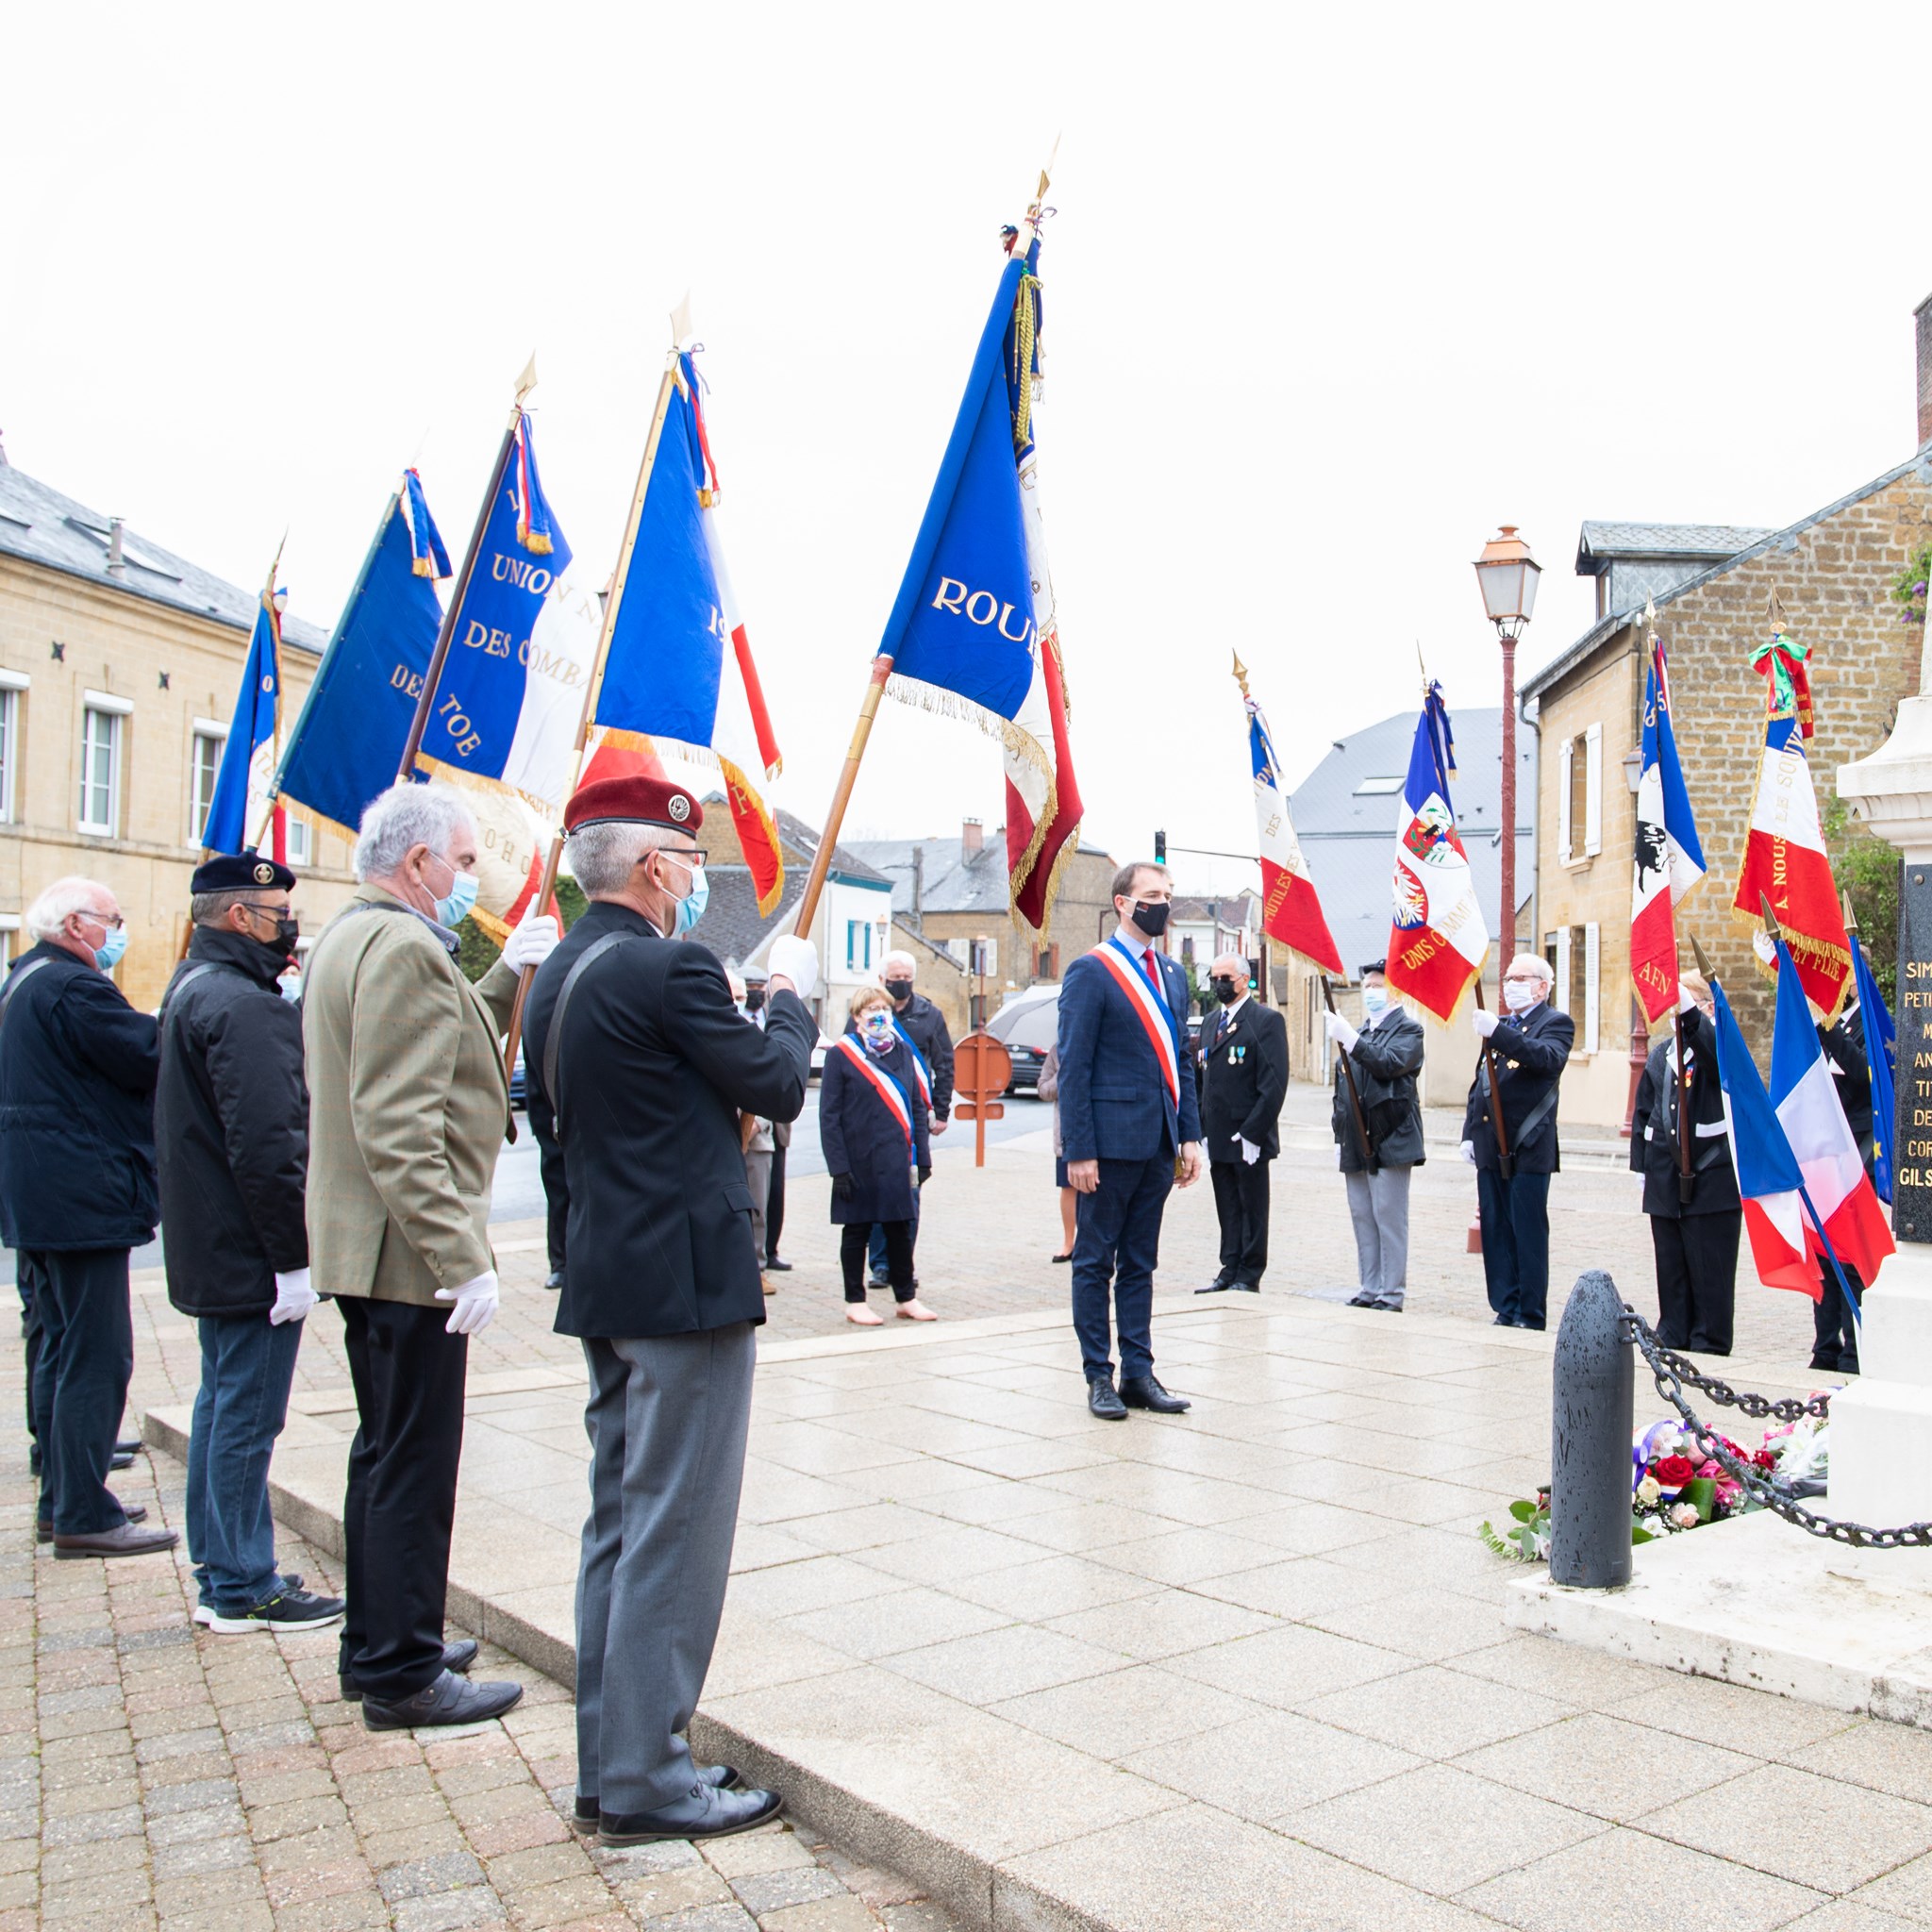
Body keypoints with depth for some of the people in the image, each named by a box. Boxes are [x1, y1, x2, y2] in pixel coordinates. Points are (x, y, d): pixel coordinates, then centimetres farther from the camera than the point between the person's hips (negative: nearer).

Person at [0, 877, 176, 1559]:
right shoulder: (74, 988, -17)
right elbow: (151, 1058, -21)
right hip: (81, 1200, -11)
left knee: (60, 1350, 17)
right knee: (96, 1358, -6)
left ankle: (60, 1501, 25)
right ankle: (84, 1517, -2)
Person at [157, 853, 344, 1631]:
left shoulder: (192, 988, 13)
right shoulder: (241, 1006, -21)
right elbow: (263, 1146, -26)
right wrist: (292, 1258, -22)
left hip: (210, 1251, 11)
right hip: (252, 1252, -11)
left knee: (222, 1406, 18)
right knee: (247, 1418, -1)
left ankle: (219, 1574, 28)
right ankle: (243, 1591, 9)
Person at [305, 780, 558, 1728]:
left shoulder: (346, 939, 14)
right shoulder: (402, 947, -19)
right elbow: (400, 1129, -26)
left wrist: (506, 975, 13)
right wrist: (462, 1259, -25)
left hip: (361, 1249, 11)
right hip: (406, 1253, -11)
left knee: (385, 1453, 20)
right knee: (414, 1464, -1)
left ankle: (375, 1645, 31)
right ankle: (403, 1676, 9)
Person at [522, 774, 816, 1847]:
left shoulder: (557, 974, 10)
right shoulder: (668, 969, -17)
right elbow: (779, 1085, -11)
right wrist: (792, 992, 6)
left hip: (604, 1277, 9)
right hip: (686, 1282, -9)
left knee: (618, 1525, 16)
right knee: (674, 1532, -1)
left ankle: (607, 1765, 25)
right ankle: (646, 1779, 8)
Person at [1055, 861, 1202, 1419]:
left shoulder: (1173, 975, 14)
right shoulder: (1091, 972, -8)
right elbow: (1073, 1068, -11)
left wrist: (1190, 1135, 9)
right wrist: (1079, 1151, -15)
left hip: (1157, 1144, 7)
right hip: (1110, 1141, -7)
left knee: (1139, 1263, 13)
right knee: (1095, 1262, 4)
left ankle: (1138, 1373, 19)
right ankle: (1099, 1378, 11)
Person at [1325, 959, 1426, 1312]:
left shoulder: (1408, 1029, -1)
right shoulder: (1360, 1033, 21)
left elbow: (1390, 1064, -21)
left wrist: (1351, 1039, -26)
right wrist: (1340, 1137, 16)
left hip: (1390, 1139, -7)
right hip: (1357, 1143, 7)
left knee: (1390, 1219, -5)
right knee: (1363, 1218, 9)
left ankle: (1391, 1296, -1)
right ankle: (1369, 1290, 16)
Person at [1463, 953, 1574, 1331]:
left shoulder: (1556, 1023, -2)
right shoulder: (1501, 1026, 20)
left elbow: (1549, 1058, -25)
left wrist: (1498, 1032, -34)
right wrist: (1469, 1133, 13)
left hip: (1528, 1148, -7)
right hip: (1491, 1147, 7)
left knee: (1528, 1233, -3)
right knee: (1495, 1232, 8)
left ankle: (1531, 1316, 4)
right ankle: (1506, 1310, 16)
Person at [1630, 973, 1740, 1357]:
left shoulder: (1719, 1045, -3)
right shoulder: (1660, 1053, 13)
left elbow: (1718, 1056, -30)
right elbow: (1644, 1112, 16)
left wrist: (1689, 1013, -45)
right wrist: (1642, 1165, 10)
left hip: (1712, 1179, -5)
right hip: (1665, 1181, 5)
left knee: (1710, 1273, 1)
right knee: (1671, 1270, 11)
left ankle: (1710, 1347, 9)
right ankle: (1672, 1341, 19)